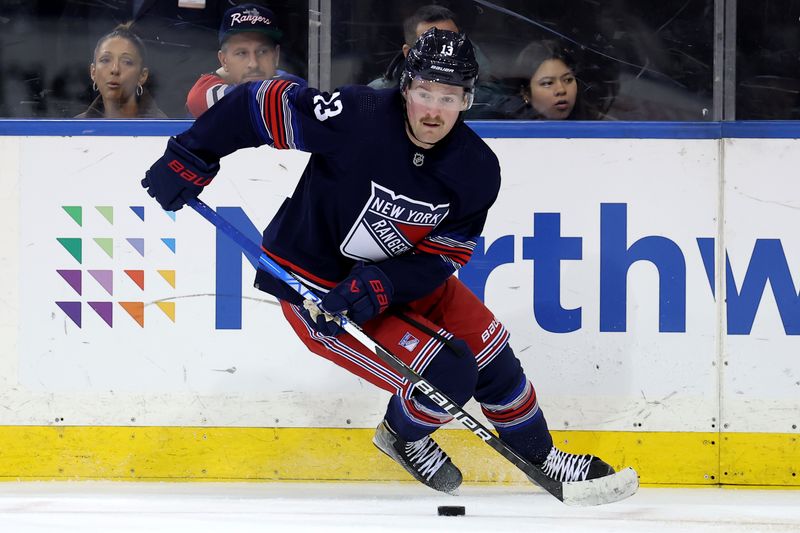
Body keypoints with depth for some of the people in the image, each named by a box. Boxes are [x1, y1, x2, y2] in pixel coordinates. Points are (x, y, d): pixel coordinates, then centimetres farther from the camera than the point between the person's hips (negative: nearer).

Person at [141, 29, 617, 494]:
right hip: (315, 288, -6)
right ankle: (403, 437, 17)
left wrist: (380, 284, -29)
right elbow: (260, 103, -22)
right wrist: (189, 160, -21)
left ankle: (538, 456, 34)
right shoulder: (355, 118, -30)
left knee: (487, 348, 9)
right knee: (447, 375, -16)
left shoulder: (478, 170, -14)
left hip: (400, 276, 6)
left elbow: (443, 255, -12)